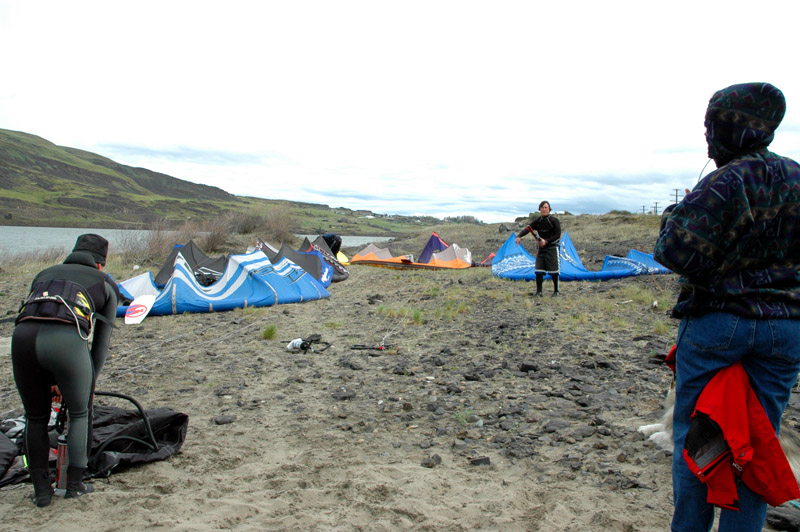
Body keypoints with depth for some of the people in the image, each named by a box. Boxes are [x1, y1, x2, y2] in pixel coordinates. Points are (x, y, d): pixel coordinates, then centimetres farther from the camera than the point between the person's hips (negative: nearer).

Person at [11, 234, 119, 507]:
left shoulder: (44, 274, 36)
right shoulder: (105, 283, 27)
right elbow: (100, 344, 25)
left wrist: (51, 380, 39)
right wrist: (90, 384, 36)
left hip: (23, 334, 3)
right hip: (67, 338, -3)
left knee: (36, 418, 23)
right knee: (80, 413, 22)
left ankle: (41, 490, 31)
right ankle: (75, 484, 26)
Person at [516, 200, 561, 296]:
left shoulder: (554, 220, -7)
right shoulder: (538, 220, 6)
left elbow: (557, 235, -10)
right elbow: (528, 228, -6)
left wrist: (546, 241, -19)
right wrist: (519, 236, -24)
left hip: (552, 248, -4)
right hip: (541, 248, 4)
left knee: (554, 271, -2)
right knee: (539, 271, -1)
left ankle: (556, 291, 12)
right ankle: (539, 291, 6)